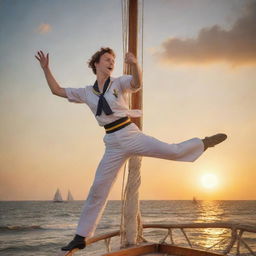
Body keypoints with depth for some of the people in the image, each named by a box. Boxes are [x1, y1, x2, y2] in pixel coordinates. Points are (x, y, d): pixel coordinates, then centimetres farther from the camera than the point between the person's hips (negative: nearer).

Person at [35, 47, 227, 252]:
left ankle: (204, 143, 18)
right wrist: (46, 68, 8)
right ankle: (81, 237, 13)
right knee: (97, 190, 5)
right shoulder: (87, 92, 10)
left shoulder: (119, 83, 2)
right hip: (113, 145, 2)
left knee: (174, 151, -11)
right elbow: (57, 90, 15)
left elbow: (137, 83, -20)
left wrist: (134, 64, -39)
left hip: (131, 135, -2)